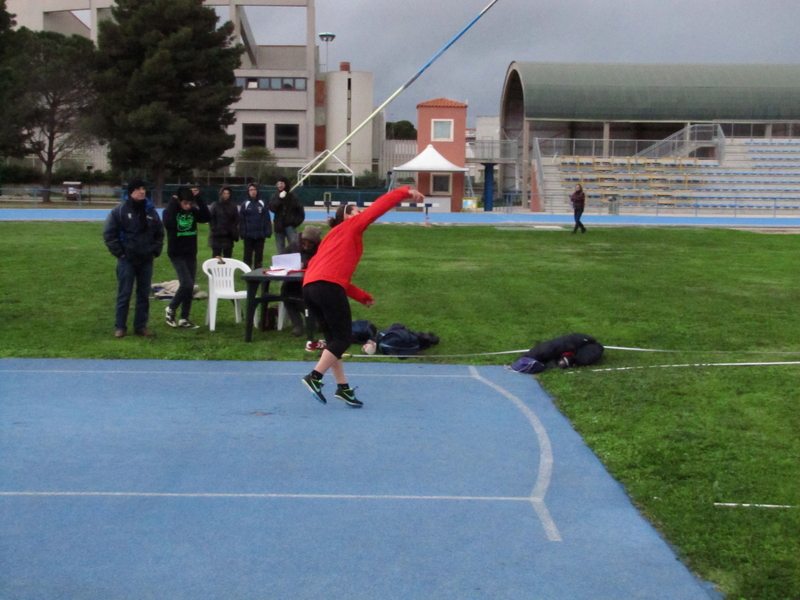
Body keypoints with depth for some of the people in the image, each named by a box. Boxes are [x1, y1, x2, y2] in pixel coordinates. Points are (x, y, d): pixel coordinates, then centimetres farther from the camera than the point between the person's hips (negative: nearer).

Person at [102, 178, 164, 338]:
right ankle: (120, 326, 7)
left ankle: (141, 326, 17)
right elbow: (109, 233, -6)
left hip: (146, 260, 4)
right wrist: (119, 252, -9)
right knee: (124, 294, 0)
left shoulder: (150, 211, 7)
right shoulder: (120, 210, -7)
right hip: (127, 260, -4)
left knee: (144, 295, 9)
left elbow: (159, 233, 18)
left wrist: (156, 251, 8)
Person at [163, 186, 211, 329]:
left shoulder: (193, 211, 3)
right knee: (187, 284, -16)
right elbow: (168, 224, -30)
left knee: (190, 287, 5)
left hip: (191, 254, 5)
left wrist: (198, 199, -14)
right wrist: (173, 202, -25)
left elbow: (207, 217, -12)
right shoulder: (170, 211, -10)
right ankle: (170, 309, 7)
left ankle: (184, 319, 14)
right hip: (176, 254, -5)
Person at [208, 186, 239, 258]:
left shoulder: (233, 206, 9)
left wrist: (233, 230, -3)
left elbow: (236, 220, 8)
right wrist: (214, 228, -11)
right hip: (217, 235, -2)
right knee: (216, 255, -2)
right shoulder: (215, 206, 1)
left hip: (228, 236, 2)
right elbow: (210, 219, -1)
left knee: (228, 255, 5)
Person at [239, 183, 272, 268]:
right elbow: (241, 220, -3)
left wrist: (268, 232, -6)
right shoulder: (245, 204, 0)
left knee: (259, 255, 8)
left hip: (260, 235, 1)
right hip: (248, 235, -1)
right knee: (248, 255, 5)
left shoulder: (262, 203, 3)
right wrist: (242, 233, -9)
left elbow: (267, 219, 1)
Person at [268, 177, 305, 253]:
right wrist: (279, 199, -20)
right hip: (279, 226, 3)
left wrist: (296, 221, -1)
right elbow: (272, 208, -11)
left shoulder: (292, 196, -1)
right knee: (280, 249, 8)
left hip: (290, 225, -2)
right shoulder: (275, 196, 4)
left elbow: (300, 210, 5)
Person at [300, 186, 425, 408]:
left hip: (309, 288, 9)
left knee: (334, 339, 14)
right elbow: (379, 206, 4)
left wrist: (363, 297, 30)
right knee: (343, 338, -3)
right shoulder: (351, 226, 12)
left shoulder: (335, 236, 32)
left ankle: (343, 387, 15)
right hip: (329, 287, -9)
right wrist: (407, 192, 6)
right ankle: (314, 377, -7)